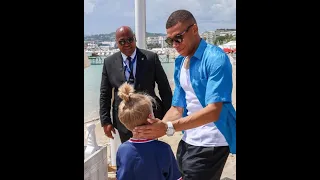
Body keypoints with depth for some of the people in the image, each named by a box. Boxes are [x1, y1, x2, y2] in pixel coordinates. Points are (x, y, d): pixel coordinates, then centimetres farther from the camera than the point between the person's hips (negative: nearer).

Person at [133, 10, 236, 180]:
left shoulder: (215, 58, -17)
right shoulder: (179, 63, 6)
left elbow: (213, 111, -24)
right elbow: (177, 108, 7)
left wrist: (169, 128, -29)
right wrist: (156, 129, -10)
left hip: (211, 143, -7)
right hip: (188, 141, 7)